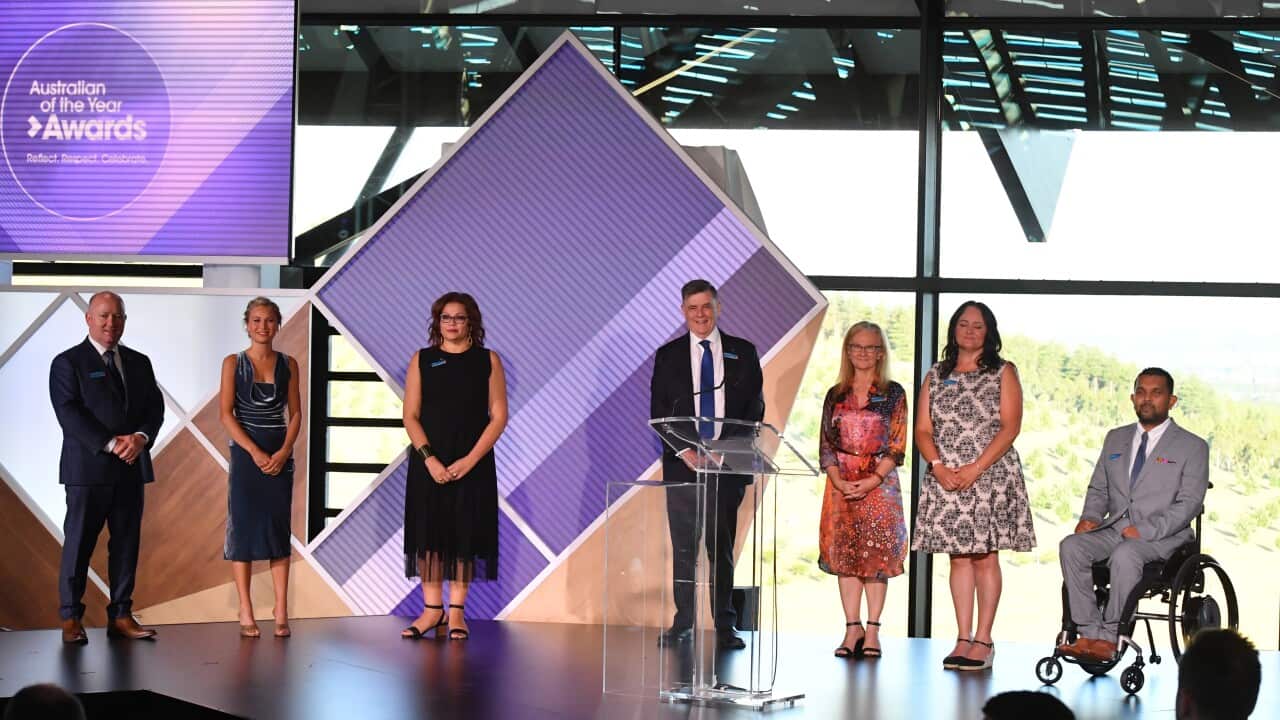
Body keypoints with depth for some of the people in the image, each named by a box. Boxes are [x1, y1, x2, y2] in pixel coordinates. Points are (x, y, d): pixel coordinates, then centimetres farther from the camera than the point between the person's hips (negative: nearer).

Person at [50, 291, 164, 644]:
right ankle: (70, 618, 5)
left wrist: (141, 437, -12)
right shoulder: (68, 362, -1)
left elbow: (155, 407, 9)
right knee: (78, 543, -1)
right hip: (87, 468, -5)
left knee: (126, 544, 5)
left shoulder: (139, 362, 15)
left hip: (131, 468, 5)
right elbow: (69, 413, -11)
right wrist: (111, 444, -18)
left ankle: (121, 615, 11)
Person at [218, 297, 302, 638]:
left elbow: (295, 413, 6)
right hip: (245, 454, -2)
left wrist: (284, 452, -9)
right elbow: (226, 414, -6)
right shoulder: (233, 363, 0)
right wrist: (255, 452, -14)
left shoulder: (288, 364, 7)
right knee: (243, 527, -1)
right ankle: (246, 613, 2)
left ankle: (281, 612, 3)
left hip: (280, 454, 2)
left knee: (279, 529, 2)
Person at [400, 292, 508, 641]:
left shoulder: (488, 360, 3)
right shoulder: (422, 360, 6)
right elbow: (410, 416, 1)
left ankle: (456, 612, 6)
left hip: (473, 464, -1)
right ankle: (432, 609, 8)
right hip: (429, 463, 1)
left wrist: (469, 460, -12)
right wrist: (429, 458, -13)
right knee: (428, 530, 1)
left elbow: (498, 416, -2)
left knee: (465, 532, 0)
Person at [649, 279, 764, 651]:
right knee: (683, 547, 2)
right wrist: (684, 451, -9)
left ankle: (725, 626, 5)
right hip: (682, 463, 0)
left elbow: (754, 410, 4)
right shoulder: (668, 355, 8)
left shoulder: (743, 353, 7)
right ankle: (683, 623, 7)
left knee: (722, 547, 2)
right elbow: (659, 413, 4)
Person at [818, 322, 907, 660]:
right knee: (844, 555, 2)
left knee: (876, 556, -3)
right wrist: (838, 480, -8)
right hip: (841, 486, 3)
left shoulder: (893, 393, 2)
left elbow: (897, 445, -3)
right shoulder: (836, 395, 11)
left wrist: (872, 481, -13)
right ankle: (852, 629, 7)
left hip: (879, 484, -3)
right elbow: (826, 444, 8)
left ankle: (872, 631, 0)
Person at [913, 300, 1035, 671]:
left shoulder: (1003, 373, 4)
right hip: (945, 479, 3)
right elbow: (923, 430, 9)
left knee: (985, 556, -5)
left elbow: (1010, 426, -6)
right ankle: (963, 639, 5)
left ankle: (983, 640, -2)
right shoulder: (935, 377, 14)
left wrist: (976, 468, -15)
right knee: (958, 557, 3)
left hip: (990, 476, -3)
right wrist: (939, 467, -9)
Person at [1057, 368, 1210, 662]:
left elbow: (1189, 503, -7)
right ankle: (1090, 633, -26)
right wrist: (1090, 516, -1)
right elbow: (1098, 489, 23)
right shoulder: (1115, 439, 20)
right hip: (1114, 530, 5)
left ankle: (1109, 637, -29)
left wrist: (1146, 530, -19)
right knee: (1071, 546, -25)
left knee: (1125, 553, -37)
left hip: (1163, 536, -5)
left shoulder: (1193, 447, 3)